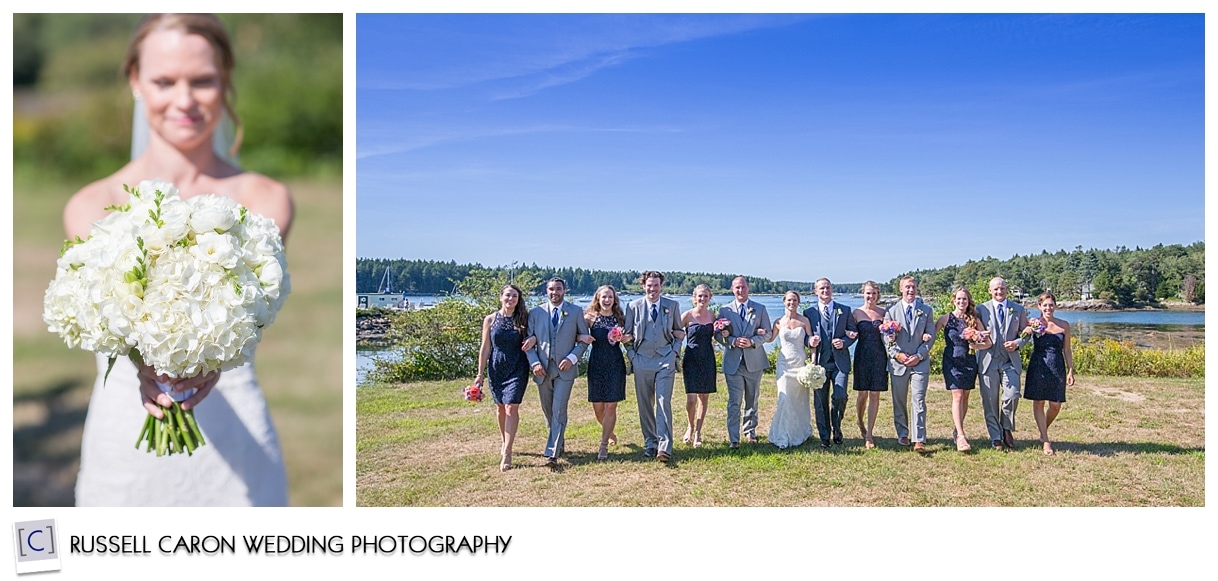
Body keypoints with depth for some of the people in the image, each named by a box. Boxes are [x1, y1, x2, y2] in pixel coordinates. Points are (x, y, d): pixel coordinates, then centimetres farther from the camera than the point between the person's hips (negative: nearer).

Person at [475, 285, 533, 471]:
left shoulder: (523, 319, -1)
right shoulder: (490, 320, 0)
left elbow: (533, 335, 9)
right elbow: (485, 349, 3)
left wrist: (533, 338, -16)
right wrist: (480, 374, 2)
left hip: (517, 369, -2)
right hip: (496, 369, 2)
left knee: (511, 407, -10)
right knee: (500, 407, 14)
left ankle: (507, 453, -11)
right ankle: (503, 441, 37)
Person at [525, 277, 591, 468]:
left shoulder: (575, 312, 4)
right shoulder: (535, 313, 7)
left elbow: (584, 339, 6)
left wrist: (572, 357, -10)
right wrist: (534, 363, -8)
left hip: (565, 368, -3)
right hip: (542, 369, 3)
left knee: (559, 410, -11)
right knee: (548, 411, 12)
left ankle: (552, 454, -14)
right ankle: (558, 444, 31)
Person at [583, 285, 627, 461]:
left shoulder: (620, 318, 3)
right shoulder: (590, 317, 0)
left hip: (616, 365, 0)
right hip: (596, 365, 0)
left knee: (610, 406, -5)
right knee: (598, 407, 5)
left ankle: (604, 446, 1)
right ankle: (610, 433, 34)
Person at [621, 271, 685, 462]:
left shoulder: (672, 306, 7)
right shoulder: (633, 306, 5)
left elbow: (679, 331, 16)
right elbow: (627, 335, 11)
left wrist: (674, 351, 3)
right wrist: (632, 356, 0)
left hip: (665, 360, -1)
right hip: (642, 360, 1)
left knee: (663, 402, -11)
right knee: (645, 405, 5)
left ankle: (664, 447, -15)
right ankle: (650, 443, 16)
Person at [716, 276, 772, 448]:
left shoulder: (760, 309, 7)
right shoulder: (725, 310, 6)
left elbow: (766, 333, 2)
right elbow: (718, 335, 2)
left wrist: (752, 342, -15)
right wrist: (733, 341, -16)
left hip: (754, 361, 2)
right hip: (733, 361, -1)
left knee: (752, 400, 13)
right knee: (734, 402, -6)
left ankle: (750, 432, 28)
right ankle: (733, 439, -6)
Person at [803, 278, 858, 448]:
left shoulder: (844, 310, 8)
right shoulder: (809, 312, 8)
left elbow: (854, 332, 10)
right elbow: (805, 335, 9)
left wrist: (844, 342, -9)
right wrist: (810, 341, -13)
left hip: (840, 361, -1)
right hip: (819, 362, 1)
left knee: (840, 396, -13)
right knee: (820, 400, 2)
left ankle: (836, 429, 14)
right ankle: (824, 437, 14)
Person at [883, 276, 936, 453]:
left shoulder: (926, 310, 7)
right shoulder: (891, 310, 5)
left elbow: (930, 337, 4)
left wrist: (919, 355, -8)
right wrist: (897, 354, -10)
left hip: (920, 362, -1)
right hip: (898, 362, 1)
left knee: (919, 401, -8)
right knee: (899, 402, 8)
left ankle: (919, 440, -8)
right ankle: (902, 435, 22)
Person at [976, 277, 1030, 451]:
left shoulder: (1018, 309, 11)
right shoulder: (981, 309, 7)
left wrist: (1017, 343, -6)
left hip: (1010, 361, 1)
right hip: (988, 360, 0)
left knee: (1012, 395, -13)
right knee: (990, 401, 0)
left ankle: (1006, 428, 12)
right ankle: (995, 437, 11)